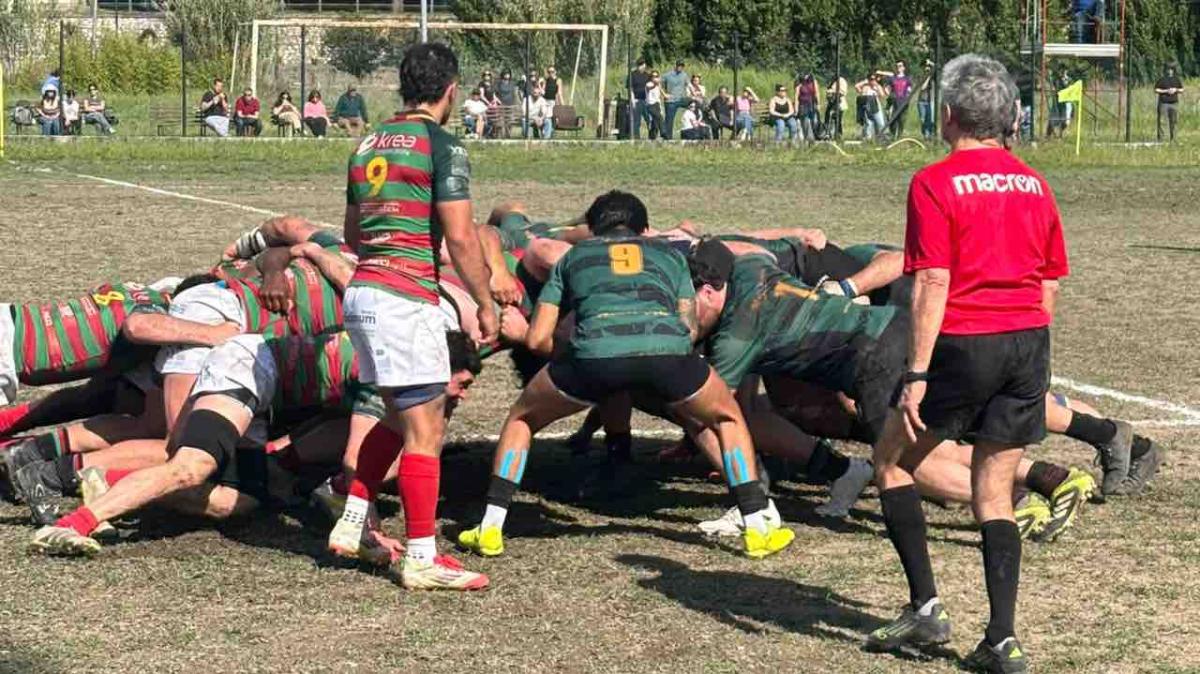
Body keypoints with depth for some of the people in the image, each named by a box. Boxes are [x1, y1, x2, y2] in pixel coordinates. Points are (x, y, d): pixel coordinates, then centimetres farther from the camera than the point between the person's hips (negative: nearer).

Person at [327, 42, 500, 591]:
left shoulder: (368, 145, 15)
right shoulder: (443, 148, -8)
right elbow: (460, 239, -11)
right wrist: (486, 303, -2)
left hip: (361, 293, 8)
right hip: (407, 299, -8)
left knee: (399, 419, 21)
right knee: (425, 429, -3)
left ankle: (351, 525, 22)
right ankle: (422, 558, -2)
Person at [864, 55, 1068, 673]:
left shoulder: (935, 183, -8)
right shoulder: (1034, 186, 11)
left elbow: (932, 284, -14)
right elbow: (1049, 287, 14)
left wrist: (917, 374, -14)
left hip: (964, 343, -5)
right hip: (1029, 343, 6)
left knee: (892, 461, 14)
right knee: (995, 494, 11)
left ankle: (925, 606, 9)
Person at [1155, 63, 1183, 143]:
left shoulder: (1177, 79, 10)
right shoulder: (1162, 79, -1)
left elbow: (1182, 90, 16)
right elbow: (1156, 90, -2)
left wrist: (1176, 90, -5)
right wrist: (1166, 91, -14)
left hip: (1174, 103, 3)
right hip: (1163, 103, -3)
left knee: (1173, 121, 2)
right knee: (1161, 122, -6)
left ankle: (1172, 139, 11)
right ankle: (1160, 138, -2)